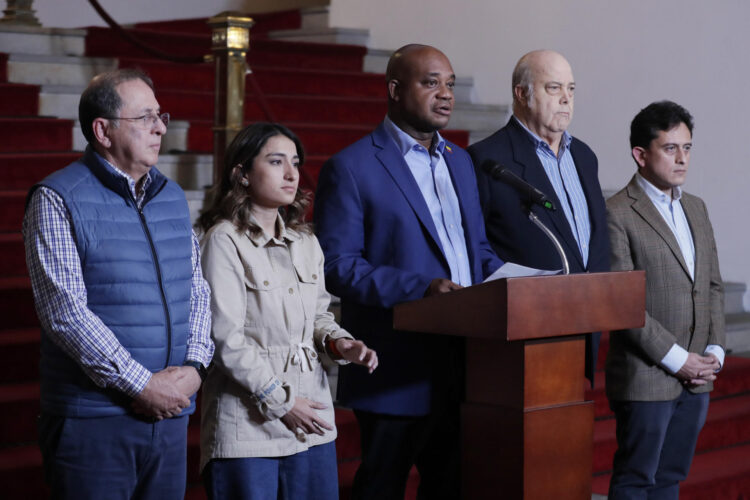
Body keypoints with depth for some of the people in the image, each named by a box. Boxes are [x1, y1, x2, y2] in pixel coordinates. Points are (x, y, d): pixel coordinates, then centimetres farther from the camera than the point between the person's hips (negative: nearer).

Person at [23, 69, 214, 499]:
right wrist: (141, 385, -16)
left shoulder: (173, 197, 13)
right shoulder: (57, 199, -7)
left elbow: (198, 291, 15)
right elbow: (64, 312, -14)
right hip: (92, 418, -6)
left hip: (170, 411, 6)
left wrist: (194, 367, -3)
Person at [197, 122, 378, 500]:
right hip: (249, 423, -6)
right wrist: (280, 401, -12)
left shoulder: (305, 241, 12)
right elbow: (226, 338, -13)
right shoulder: (225, 240, -9)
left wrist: (337, 342, -2)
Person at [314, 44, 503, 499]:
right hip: (397, 374, -6)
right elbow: (338, 266, -13)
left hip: (465, 364, 7)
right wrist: (420, 288, -23)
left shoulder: (460, 162, 15)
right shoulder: (351, 168, -7)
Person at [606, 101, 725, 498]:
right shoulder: (616, 214, -10)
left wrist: (714, 352, 3)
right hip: (644, 379, -7)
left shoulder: (696, 208, 15)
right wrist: (677, 359, -15)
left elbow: (713, 286, 16)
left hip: (695, 379, 7)